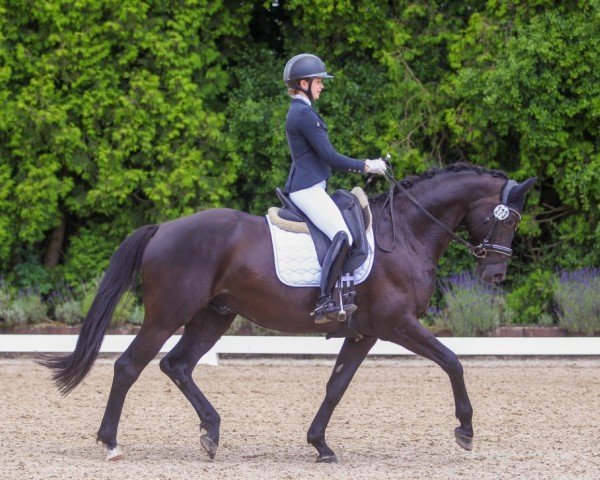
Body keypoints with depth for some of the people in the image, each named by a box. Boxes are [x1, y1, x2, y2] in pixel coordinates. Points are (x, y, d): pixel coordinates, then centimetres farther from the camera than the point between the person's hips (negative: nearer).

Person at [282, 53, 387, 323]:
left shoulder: (298, 112, 19)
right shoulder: (305, 114, -13)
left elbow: (323, 157, 23)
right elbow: (330, 157, -16)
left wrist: (361, 166, 18)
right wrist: (366, 167, -6)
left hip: (307, 187, 11)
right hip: (308, 189, -11)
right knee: (342, 236, -23)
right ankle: (324, 302, -31)